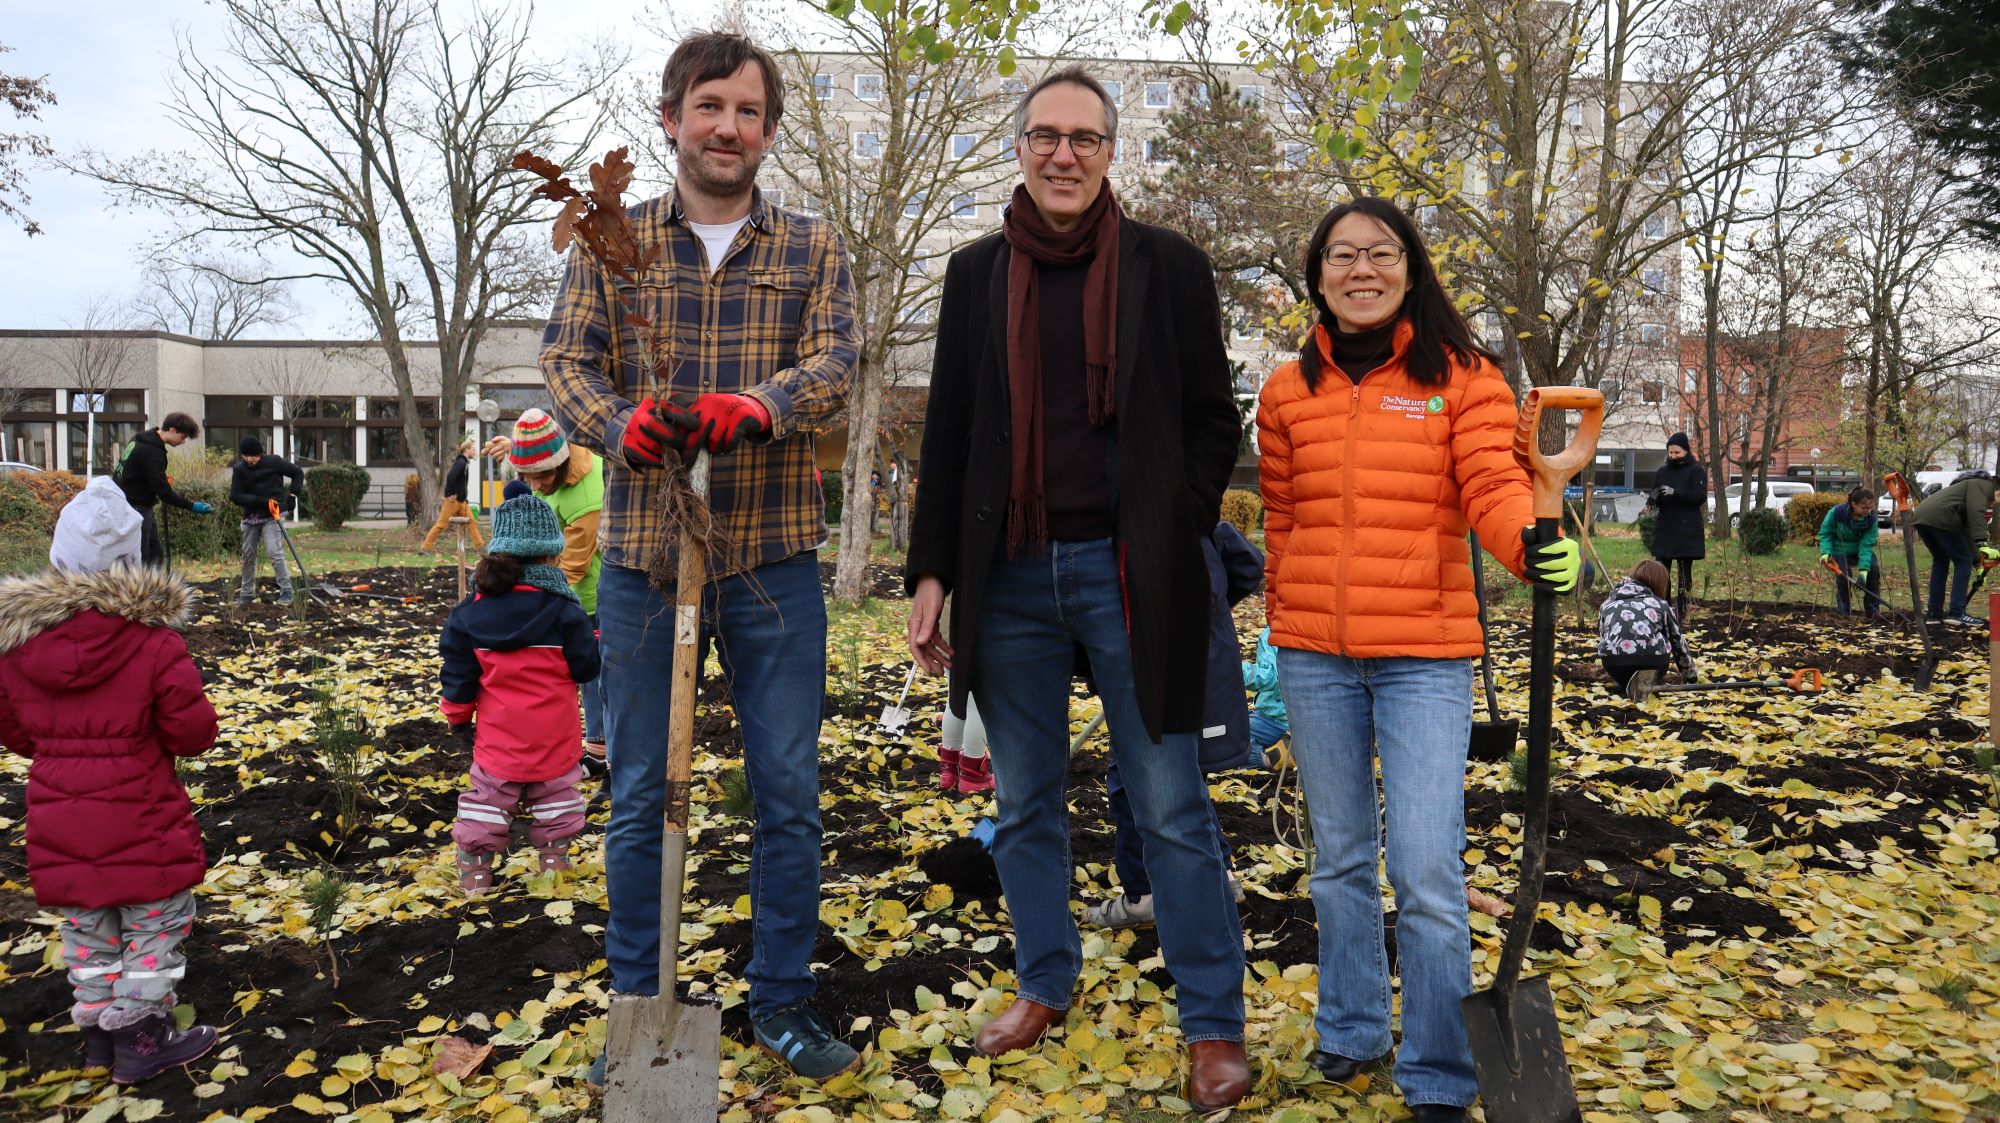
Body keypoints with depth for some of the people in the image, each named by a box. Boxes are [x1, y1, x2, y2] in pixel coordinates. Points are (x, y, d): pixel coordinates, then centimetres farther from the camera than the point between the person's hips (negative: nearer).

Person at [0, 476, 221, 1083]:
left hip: (59, 823, 5)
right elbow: (193, 733, -15)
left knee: (86, 930, 18)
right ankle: (141, 1040, 15)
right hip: (141, 821, -4)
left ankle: (99, 1030, 29)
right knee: (155, 922, 10)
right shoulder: (154, 640, -18)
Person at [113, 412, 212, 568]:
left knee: (156, 553, 12)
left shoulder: (141, 440, 9)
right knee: (140, 558, -6)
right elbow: (163, 491, -24)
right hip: (136, 508, -10)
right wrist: (191, 506, -20)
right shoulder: (152, 451, -23)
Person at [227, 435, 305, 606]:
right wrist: (259, 500, -20)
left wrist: (293, 495, -7)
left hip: (272, 515, -4)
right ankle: (247, 593, 24)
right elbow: (235, 496, -8)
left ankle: (286, 590, -10)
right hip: (251, 517, 4)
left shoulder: (273, 462, -8)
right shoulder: (239, 469, -2)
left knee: (274, 551, -17)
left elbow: (297, 473, 3)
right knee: (248, 555, 10)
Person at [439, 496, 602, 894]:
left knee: (489, 800, 13)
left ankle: (474, 871, 16)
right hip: (553, 740, -2)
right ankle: (555, 860, 22)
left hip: (498, 738, 2)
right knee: (555, 801, 15)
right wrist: (598, 637, 10)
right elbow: (587, 666, -9)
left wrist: (458, 716, 14)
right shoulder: (561, 607, -14)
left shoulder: (472, 609, -3)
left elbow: (459, 671, 1)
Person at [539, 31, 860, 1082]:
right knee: (640, 796, 9)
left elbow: (834, 362, -9)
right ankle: (637, 1007, 25)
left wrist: (756, 406, -30)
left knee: (788, 792, 6)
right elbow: (565, 360, -2)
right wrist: (618, 425, -25)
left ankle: (781, 998, 24)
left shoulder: (813, 247, 6)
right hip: (643, 556, 0)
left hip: (775, 562, 0)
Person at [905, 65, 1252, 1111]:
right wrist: (932, 571, 5)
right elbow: (948, 431, 10)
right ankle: (1045, 984, 32)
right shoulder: (976, 271, 9)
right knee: (1024, 803, 14)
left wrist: (1176, 537, -7)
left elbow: (1211, 419, 4)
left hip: (1128, 572, -3)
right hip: (1009, 574, 3)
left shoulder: (1167, 265, 2)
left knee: (1170, 809, 2)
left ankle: (1213, 1024, 15)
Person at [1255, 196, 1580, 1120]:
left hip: (1425, 654, -3)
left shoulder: (1461, 375, 0)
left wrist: (1530, 543, -31)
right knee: (1341, 858, 16)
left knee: (1427, 872, -6)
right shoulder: (1289, 390, 7)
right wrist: (1279, 627, 12)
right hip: (1314, 657, 3)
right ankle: (1351, 1032, 34)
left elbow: (1491, 483, -10)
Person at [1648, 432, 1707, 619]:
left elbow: (1700, 496, -12)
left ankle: (1682, 609, 3)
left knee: (1685, 571, 1)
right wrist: (1653, 499, -10)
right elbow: (1654, 498, 14)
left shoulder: (1696, 471, -1)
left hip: (1687, 531, -4)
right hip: (1664, 529, 4)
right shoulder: (1662, 471, 13)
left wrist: (1675, 492, -24)